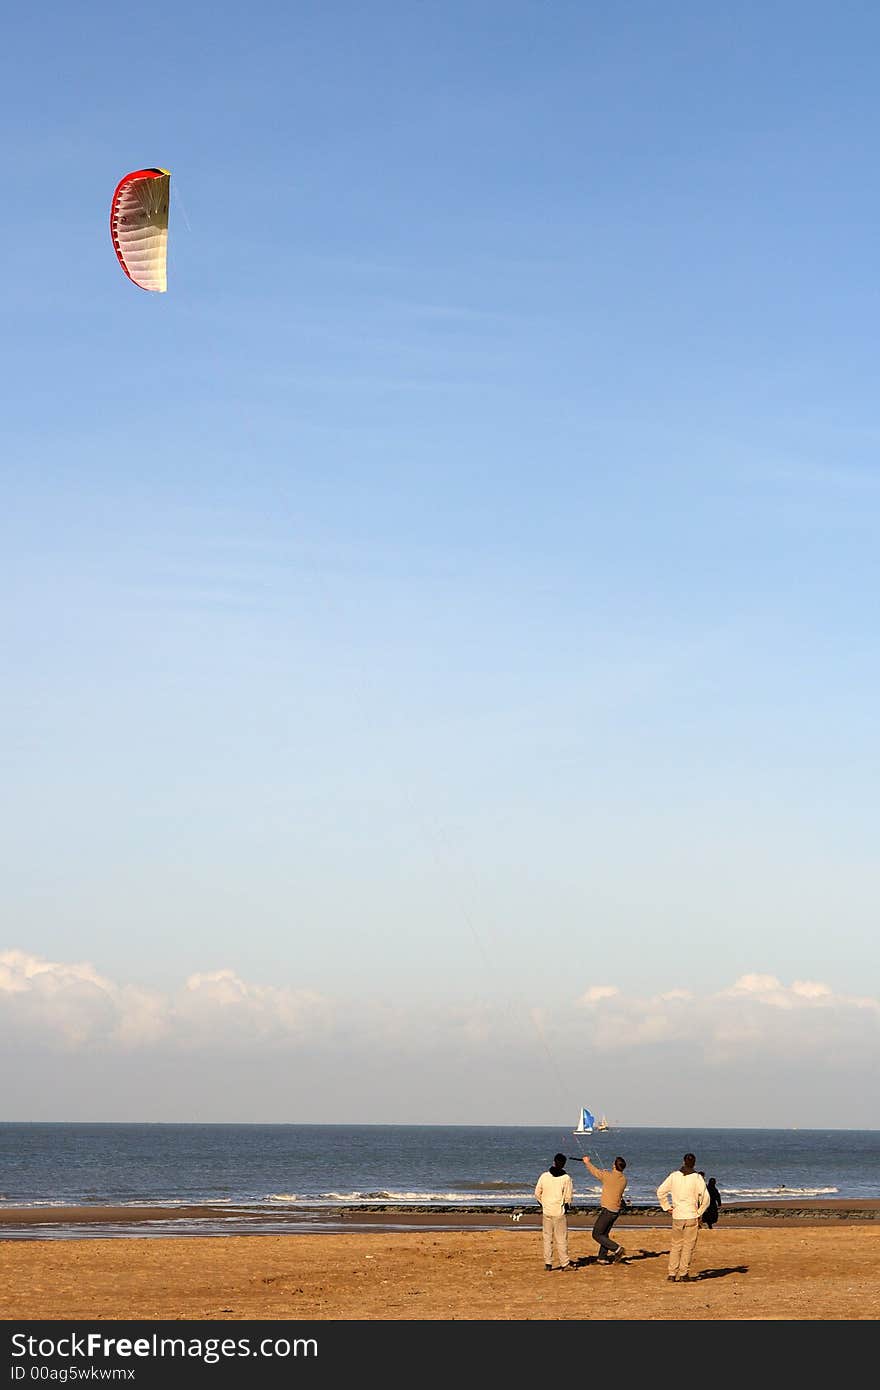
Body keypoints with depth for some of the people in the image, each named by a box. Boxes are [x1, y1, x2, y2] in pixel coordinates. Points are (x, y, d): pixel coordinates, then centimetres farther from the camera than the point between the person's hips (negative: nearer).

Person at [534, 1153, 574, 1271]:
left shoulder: (544, 1176, -1)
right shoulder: (566, 1178, -9)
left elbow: (537, 1193, 5)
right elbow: (569, 1196, -6)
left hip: (546, 1212, 3)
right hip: (560, 1212, -3)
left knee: (547, 1238, 10)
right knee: (561, 1239, 4)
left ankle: (548, 1263, 10)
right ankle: (564, 1263, 7)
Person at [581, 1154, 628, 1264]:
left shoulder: (608, 1176, -15)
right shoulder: (624, 1180, 3)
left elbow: (595, 1171, 2)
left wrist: (587, 1162, 22)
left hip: (607, 1210, -7)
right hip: (616, 1210, 7)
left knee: (597, 1234, -1)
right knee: (604, 1234, 19)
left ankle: (616, 1248, -14)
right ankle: (603, 1258, 20)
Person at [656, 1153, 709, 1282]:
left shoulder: (674, 1176, 2)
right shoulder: (697, 1178, -6)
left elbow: (660, 1191, 3)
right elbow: (705, 1197, -11)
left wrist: (666, 1207, 11)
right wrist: (700, 1212, 1)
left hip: (677, 1216, 3)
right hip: (692, 1216, -3)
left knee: (675, 1245, 13)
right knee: (688, 1246, 5)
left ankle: (671, 1274, 9)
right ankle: (683, 1274, 4)